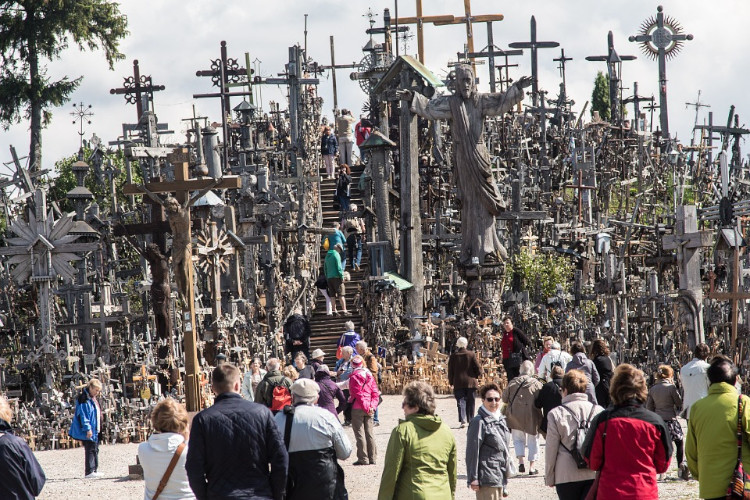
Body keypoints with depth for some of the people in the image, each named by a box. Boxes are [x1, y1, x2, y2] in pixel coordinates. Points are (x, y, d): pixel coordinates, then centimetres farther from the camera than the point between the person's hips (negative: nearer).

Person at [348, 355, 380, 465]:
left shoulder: (354, 377, -8)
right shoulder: (369, 376, 9)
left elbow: (358, 394, -13)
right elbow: (375, 392, 5)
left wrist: (366, 407, -11)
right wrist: (372, 406, -1)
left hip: (357, 408, -6)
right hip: (369, 410, 6)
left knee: (359, 433, -2)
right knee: (369, 433, 11)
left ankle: (363, 459, -3)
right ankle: (372, 458, 13)